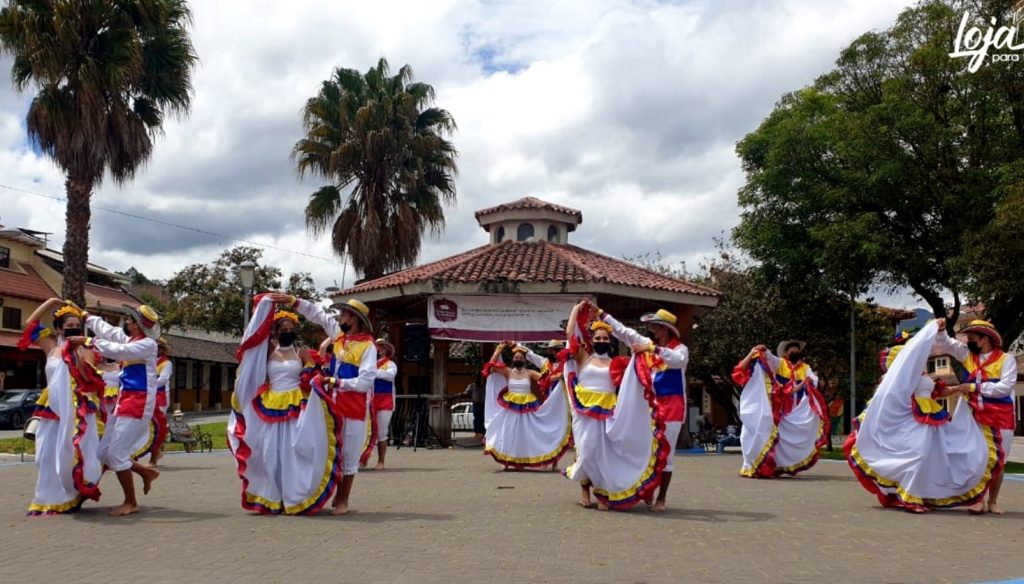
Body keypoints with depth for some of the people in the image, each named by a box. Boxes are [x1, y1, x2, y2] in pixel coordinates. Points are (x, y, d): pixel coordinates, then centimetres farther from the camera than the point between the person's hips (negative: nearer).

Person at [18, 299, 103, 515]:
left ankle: (72, 497, 5)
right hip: (54, 410, 3)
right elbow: (31, 323, 12)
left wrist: (77, 355, -15)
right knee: (50, 454, 1)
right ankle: (50, 500, 9)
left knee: (74, 453, -7)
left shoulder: (86, 352, 3)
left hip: (78, 412, -3)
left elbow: (90, 380, -10)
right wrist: (52, 303, 10)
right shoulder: (52, 348, 11)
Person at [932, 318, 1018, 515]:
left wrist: (975, 387, -18)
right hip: (975, 416, 3)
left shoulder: (1006, 359, -8)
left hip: (1000, 418, -3)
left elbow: (1005, 387, -17)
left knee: (998, 461, 5)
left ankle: (993, 501, 15)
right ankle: (978, 500, 4)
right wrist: (940, 330, -10)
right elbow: (945, 344, 10)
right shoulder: (966, 354, 6)